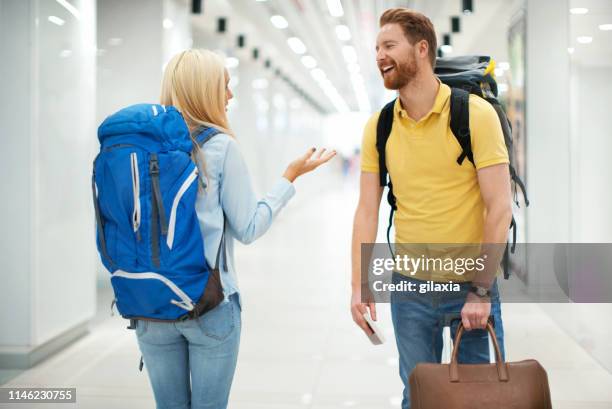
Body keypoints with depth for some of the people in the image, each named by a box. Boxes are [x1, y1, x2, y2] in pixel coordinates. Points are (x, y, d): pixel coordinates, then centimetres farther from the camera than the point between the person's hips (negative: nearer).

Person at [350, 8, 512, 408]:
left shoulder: (476, 114, -11)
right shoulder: (379, 127, 1)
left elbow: (500, 206, -13)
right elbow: (368, 209, 2)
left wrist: (482, 290, -14)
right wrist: (359, 284, -5)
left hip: (472, 285, -3)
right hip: (409, 286, 3)